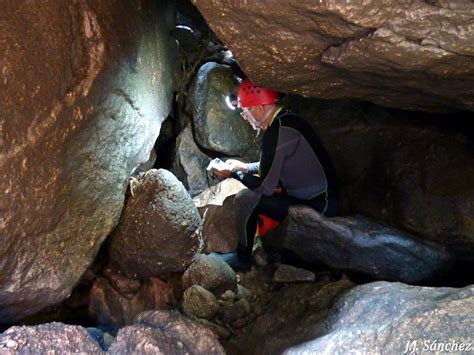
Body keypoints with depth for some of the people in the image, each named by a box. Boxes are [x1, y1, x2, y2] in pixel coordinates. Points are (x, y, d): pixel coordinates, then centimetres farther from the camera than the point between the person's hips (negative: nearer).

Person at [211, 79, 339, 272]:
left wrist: (233, 173, -5)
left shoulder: (277, 132, -23)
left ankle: (242, 260, 4)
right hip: (323, 199, 10)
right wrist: (245, 167, 20)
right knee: (252, 189, 21)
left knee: (245, 199, -14)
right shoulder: (288, 119, 7)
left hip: (316, 206, -10)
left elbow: (265, 186, -19)